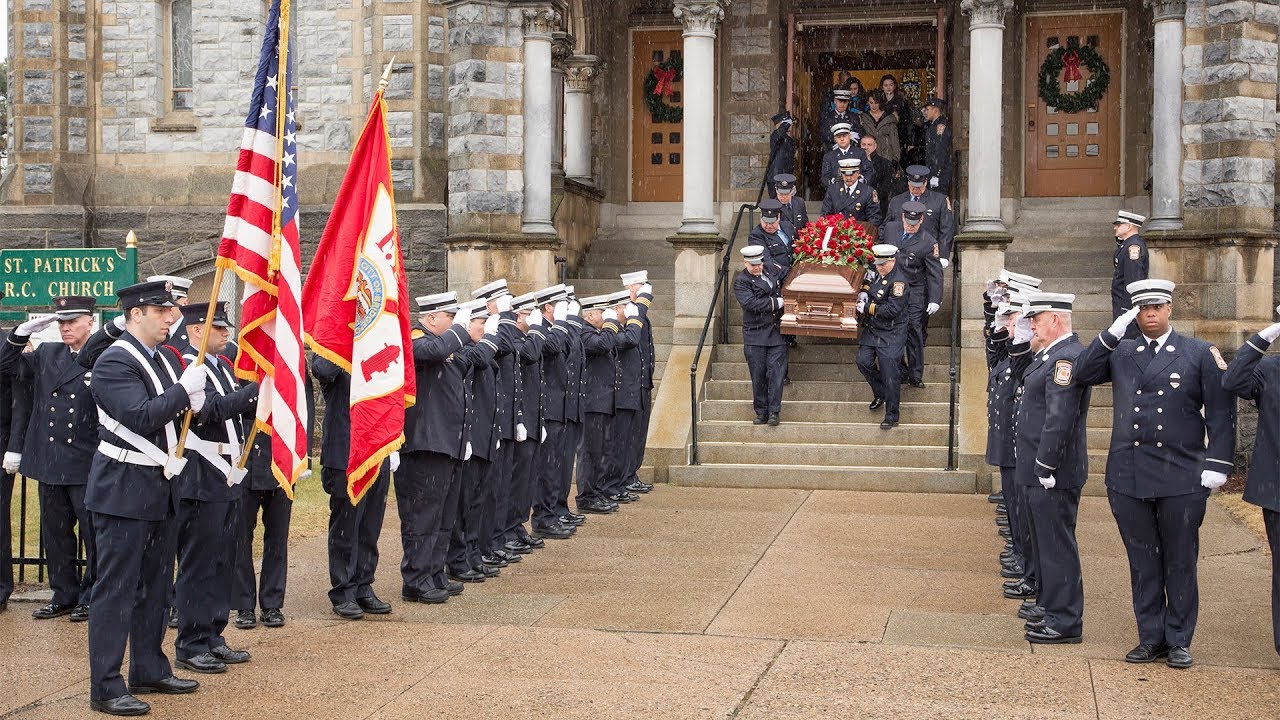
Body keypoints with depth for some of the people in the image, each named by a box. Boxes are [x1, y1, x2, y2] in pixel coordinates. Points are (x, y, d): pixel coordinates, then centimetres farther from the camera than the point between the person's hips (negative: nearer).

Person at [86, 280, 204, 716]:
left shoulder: (159, 359, 13)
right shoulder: (114, 362, -15)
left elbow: (170, 414, 19)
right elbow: (141, 417, -25)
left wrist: (193, 403, -1)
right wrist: (184, 390, -20)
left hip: (157, 488, 9)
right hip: (122, 489, -9)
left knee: (154, 583, 16)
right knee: (116, 588, -5)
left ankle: (149, 671, 28)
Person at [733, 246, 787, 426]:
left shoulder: (772, 273, 13)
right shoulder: (740, 281, -3)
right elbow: (751, 303, -17)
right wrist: (776, 303, -12)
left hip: (776, 332, 3)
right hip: (755, 335, -3)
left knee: (776, 372, -4)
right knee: (758, 376, 2)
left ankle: (774, 412, 0)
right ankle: (761, 412, 12)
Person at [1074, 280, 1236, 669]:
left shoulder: (1200, 354, 2)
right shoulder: (1120, 353, 10)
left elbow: (1221, 411, 0)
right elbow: (1083, 374, -4)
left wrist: (1217, 464, -7)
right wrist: (1111, 334, -10)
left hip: (1182, 478, -2)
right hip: (1128, 478, 2)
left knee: (1180, 563, 7)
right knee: (1143, 563, 9)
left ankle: (1178, 641, 17)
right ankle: (1151, 639, 18)